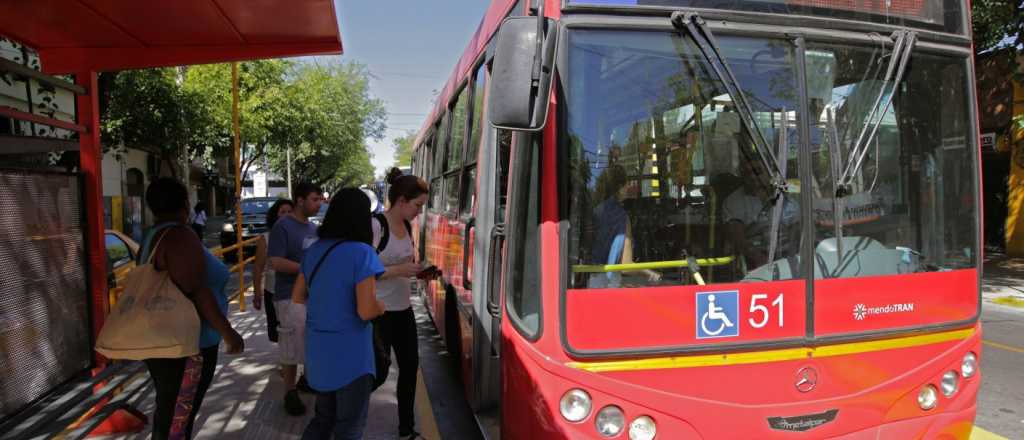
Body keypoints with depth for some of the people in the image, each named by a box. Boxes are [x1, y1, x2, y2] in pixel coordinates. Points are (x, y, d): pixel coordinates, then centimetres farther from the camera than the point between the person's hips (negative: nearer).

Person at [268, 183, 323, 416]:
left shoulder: (313, 227, 11)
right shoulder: (283, 226, -11)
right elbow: (276, 262, -19)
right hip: (291, 296, -7)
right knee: (293, 346, -1)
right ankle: (290, 392, 14)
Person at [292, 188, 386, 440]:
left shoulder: (314, 250, 3)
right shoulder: (361, 252, -19)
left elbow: (298, 297, 12)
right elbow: (366, 311, -23)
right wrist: (382, 306, -3)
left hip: (318, 351, 7)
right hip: (350, 354, -7)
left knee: (323, 418, 24)